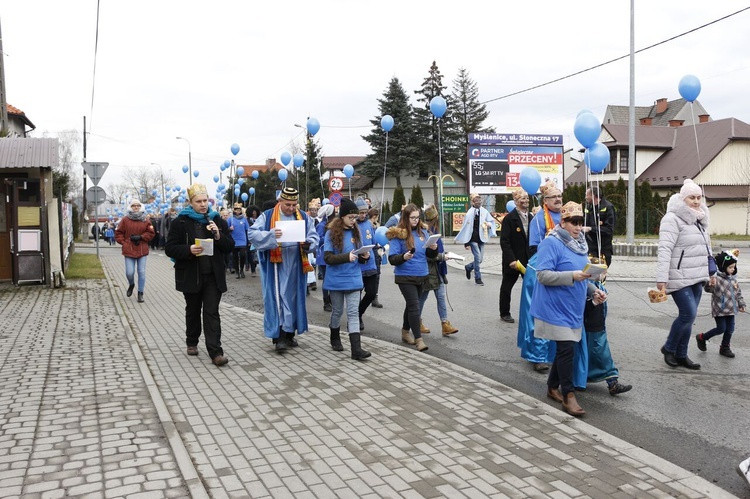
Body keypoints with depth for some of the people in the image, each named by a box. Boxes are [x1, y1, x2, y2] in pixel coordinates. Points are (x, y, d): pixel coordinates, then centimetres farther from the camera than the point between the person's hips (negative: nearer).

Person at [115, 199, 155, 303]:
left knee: (142, 272, 0)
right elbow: (118, 233, 8)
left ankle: (140, 293, 11)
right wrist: (123, 243, -4)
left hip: (142, 250, 1)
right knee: (129, 273, -4)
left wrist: (140, 237, -9)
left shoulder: (145, 219, 5)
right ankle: (131, 285, 30)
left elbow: (151, 233, 3)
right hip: (129, 250, -1)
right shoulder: (125, 219, 3)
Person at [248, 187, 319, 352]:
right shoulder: (267, 216, 0)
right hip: (276, 265, -4)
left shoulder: (304, 217, 8)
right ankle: (279, 336, -5)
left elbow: (315, 239, 6)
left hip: (296, 265, 4)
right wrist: (271, 235, -24)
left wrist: (307, 243, -16)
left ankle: (290, 334, 22)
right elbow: (253, 234, -7)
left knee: (294, 298, 10)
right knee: (278, 298, -6)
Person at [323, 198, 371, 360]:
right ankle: (335, 338, 37)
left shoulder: (356, 233, 5)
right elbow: (327, 258, -15)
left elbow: (360, 258, 12)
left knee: (353, 312, -3)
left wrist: (365, 257, -12)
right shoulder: (331, 233, -7)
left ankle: (356, 349, -7)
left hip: (353, 279, 3)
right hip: (336, 280, -2)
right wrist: (347, 257, -28)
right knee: (337, 311, 12)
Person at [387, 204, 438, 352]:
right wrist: (403, 257, -32)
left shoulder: (423, 232, 5)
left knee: (412, 305, 18)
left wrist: (434, 249, -12)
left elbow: (430, 255, 10)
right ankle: (419, 339, -5)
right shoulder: (398, 235, -10)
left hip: (422, 275, 6)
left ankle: (405, 333, 34)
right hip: (405, 277, -6)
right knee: (414, 306, -11)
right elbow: (392, 259, -13)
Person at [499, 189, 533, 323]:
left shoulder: (531, 217, 7)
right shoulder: (509, 219, -10)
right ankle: (504, 313, 24)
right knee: (506, 287, 10)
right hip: (512, 260, -4)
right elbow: (504, 242, -15)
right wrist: (512, 260, -20)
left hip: (529, 259, 4)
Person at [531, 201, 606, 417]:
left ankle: (553, 387, 29)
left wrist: (593, 291, 5)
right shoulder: (551, 243, -13)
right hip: (556, 308, -8)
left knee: (565, 349, 14)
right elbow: (542, 275, -21)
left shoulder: (580, 244, 12)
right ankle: (568, 396, 3)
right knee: (566, 349, -8)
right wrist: (572, 276, -29)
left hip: (573, 309, 8)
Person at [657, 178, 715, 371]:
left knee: (688, 316, 9)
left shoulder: (699, 220, 15)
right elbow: (664, 250, -19)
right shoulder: (673, 219, -12)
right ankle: (669, 348, 11)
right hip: (680, 278, -8)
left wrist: (711, 272, 24)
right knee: (688, 314, -10)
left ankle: (681, 355, 19)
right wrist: (662, 278, -24)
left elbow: (706, 248, 25)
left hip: (696, 277, 8)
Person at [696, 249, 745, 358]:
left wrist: (741, 304, 18)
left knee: (730, 329, 10)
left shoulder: (733, 278, 8)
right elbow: (709, 289, -27)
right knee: (721, 328, -2)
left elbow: (738, 292, 18)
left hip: (731, 309, 8)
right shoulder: (716, 278, -18)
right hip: (720, 309, -8)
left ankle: (725, 348, 24)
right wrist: (710, 284, -49)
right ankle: (702, 337, 18)